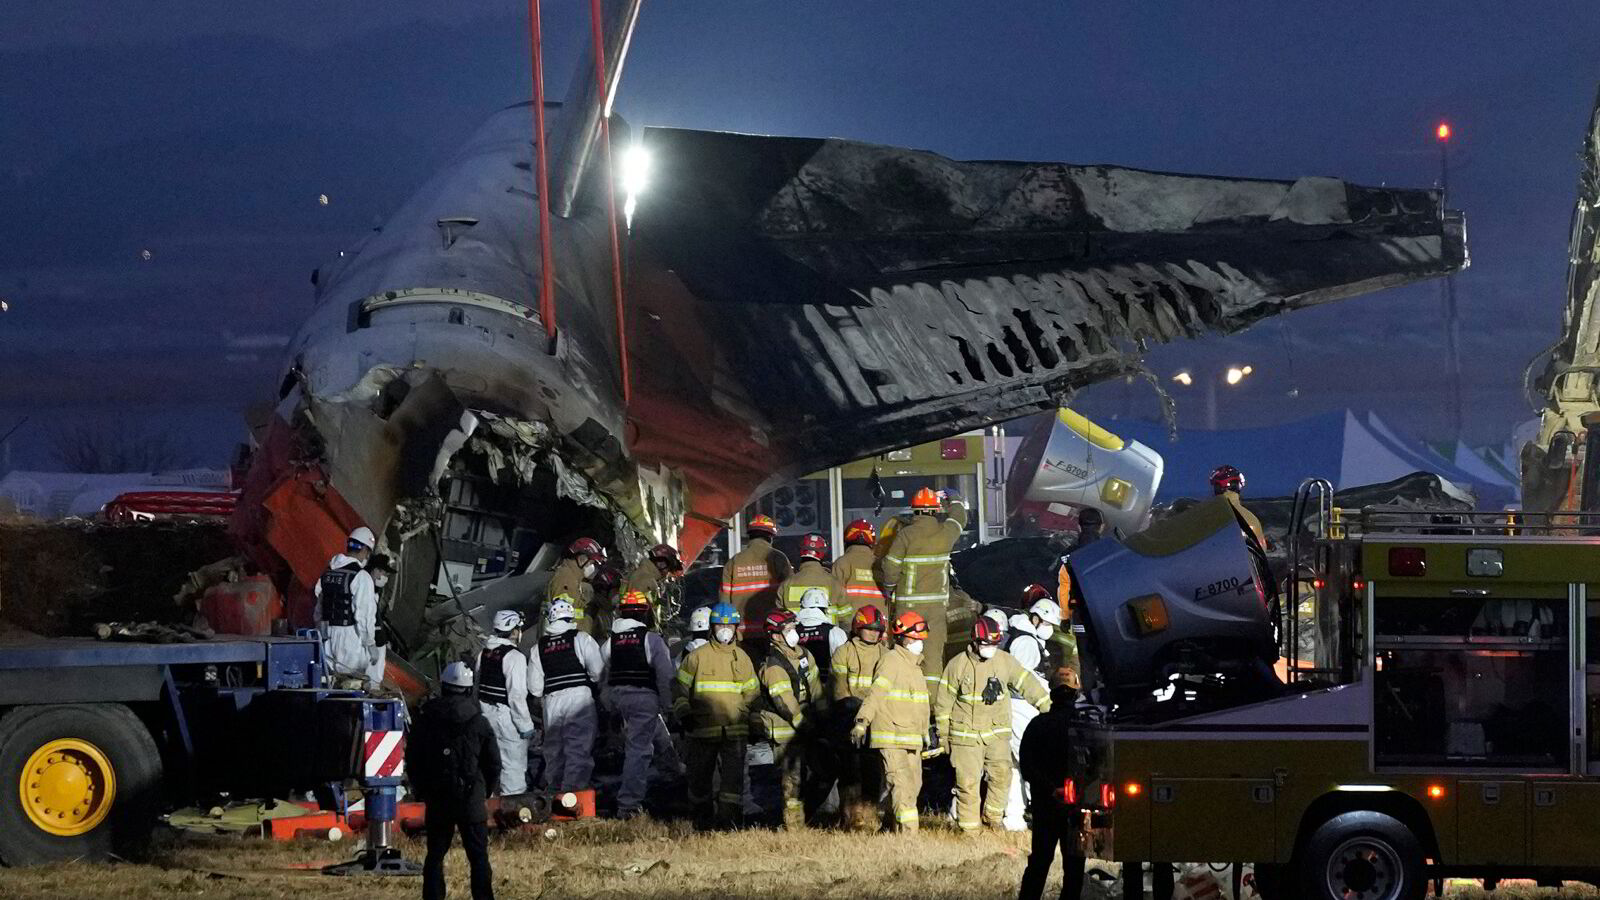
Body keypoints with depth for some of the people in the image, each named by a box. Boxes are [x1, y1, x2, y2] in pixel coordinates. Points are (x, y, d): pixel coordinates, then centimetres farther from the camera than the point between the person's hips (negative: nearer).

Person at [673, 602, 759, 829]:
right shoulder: (698, 657, 3)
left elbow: (752, 691, 24)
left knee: (734, 775, -9)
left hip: (735, 729, 1)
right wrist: (684, 713, -6)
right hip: (703, 729, -1)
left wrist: (745, 714, 12)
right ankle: (702, 816, 21)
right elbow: (679, 687, 6)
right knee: (700, 775, 6)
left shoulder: (742, 658, 13)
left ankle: (729, 816, -6)